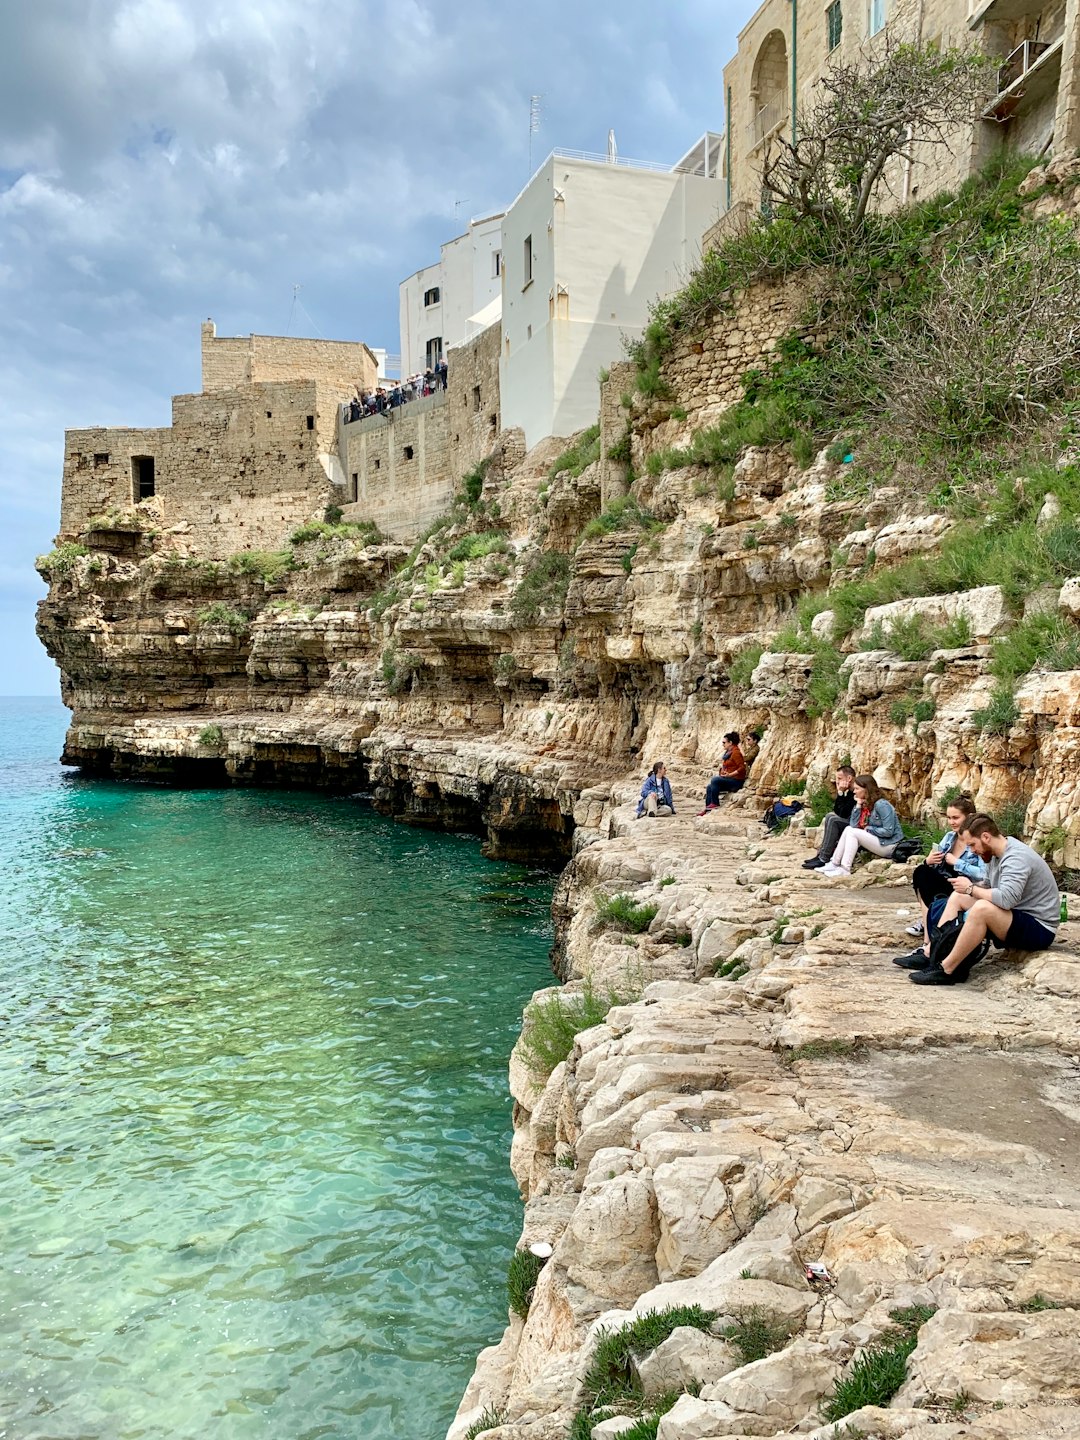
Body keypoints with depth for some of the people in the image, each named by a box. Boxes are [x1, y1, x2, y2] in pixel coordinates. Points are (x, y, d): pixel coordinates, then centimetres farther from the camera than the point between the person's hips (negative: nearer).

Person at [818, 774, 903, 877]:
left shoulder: (881, 805, -18)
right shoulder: (865, 804, 7)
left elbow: (888, 831, -22)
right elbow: (853, 825, -3)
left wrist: (868, 829, -13)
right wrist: (858, 806, -9)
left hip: (889, 845, -8)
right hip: (876, 841, 8)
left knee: (853, 832, -18)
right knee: (848, 829, -3)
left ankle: (845, 869, -19)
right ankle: (834, 864, -7)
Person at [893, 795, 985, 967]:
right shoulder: (949, 837, 11)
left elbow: (983, 875, -26)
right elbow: (933, 867, 9)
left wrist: (956, 862, -20)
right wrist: (928, 861, -14)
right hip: (945, 886, 7)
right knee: (921, 872, -19)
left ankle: (929, 947, -19)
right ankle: (927, 922, -20)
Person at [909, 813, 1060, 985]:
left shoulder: (1017, 857, -24)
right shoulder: (995, 854, 4)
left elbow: (1006, 898, -36)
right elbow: (988, 887, 13)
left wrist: (970, 888, -22)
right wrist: (970, 887, -6)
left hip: (1039, 929, -10)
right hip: (1017, 917, 10)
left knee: (982, 908, -33)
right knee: (957, 897, 6)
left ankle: (945, 970, -25)